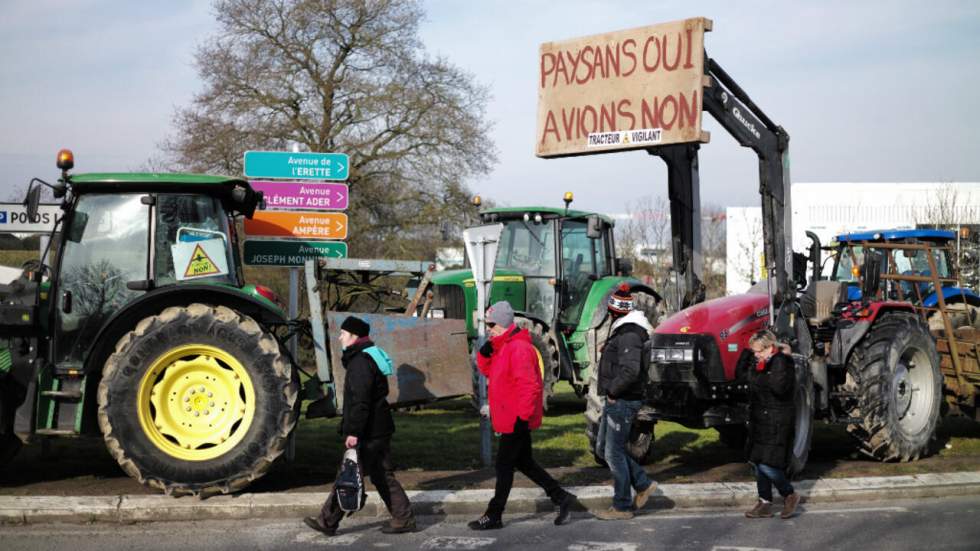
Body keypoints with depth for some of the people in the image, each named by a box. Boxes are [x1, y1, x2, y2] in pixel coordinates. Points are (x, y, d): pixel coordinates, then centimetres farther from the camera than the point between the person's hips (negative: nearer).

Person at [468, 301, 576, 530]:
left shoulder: (519, 348, -20)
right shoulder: (503, 346, 12)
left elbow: (529, 385, -25)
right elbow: (487, 370, 20)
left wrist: (522, 416, -25)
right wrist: (485, 352, 1)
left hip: (516, 420, -10)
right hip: (511, 418, 10)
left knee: (504, 465, -1)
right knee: (523, 462, 16)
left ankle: (494, 516, 7)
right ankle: (561, 497, 22)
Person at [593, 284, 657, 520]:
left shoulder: (629, 336, -19)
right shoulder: (622, 332, 14)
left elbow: (630, 370, -32)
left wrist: (612, 390, -19)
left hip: (623, 401, -10)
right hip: (615, 401, 10)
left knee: (615, 452, -3)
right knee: (604, 447, 16)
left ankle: (622, 507, 6)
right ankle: (643, 484, 22)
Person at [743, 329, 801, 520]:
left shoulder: (783, 362, -14)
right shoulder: (758, 364, 12)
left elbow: (780, 388, -27)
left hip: (777, 423, -9)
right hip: (759, 421, 9)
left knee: (767, 465, -11)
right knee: (757, 462, 10)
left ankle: (790, 495, 11)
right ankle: (765, 503, 19)